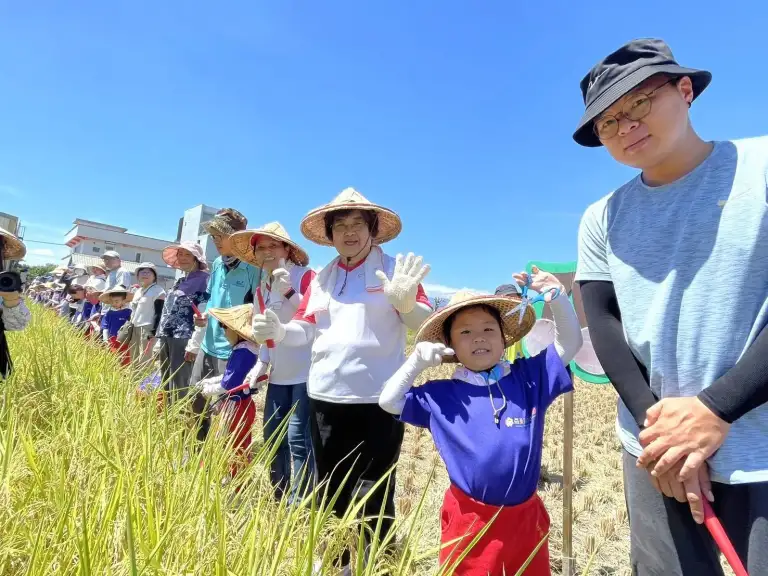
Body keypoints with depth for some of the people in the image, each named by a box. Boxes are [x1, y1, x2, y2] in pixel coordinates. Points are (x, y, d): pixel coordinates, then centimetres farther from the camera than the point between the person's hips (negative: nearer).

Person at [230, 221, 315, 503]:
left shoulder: (305, 275, -9)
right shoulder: (264, 286, 14)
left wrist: (289, 292, -27)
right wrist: (261, 362, 9)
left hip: (307, 372, -8)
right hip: (279, 373, 8)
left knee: (298, 436, -7)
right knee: (273, 434, 14)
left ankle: (300, 504, 10)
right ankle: (281, 497, 32)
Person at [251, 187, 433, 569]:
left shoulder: (394, 268, -4)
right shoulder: (322, 278, 11)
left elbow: (424, 323, -9)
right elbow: (306, 329, 10)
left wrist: (407, 302, -30)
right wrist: (278, 332, -10)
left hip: (379, 397, -5)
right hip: (326, 396, 5)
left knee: (373, 489, 10)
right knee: (330, 484, 21)